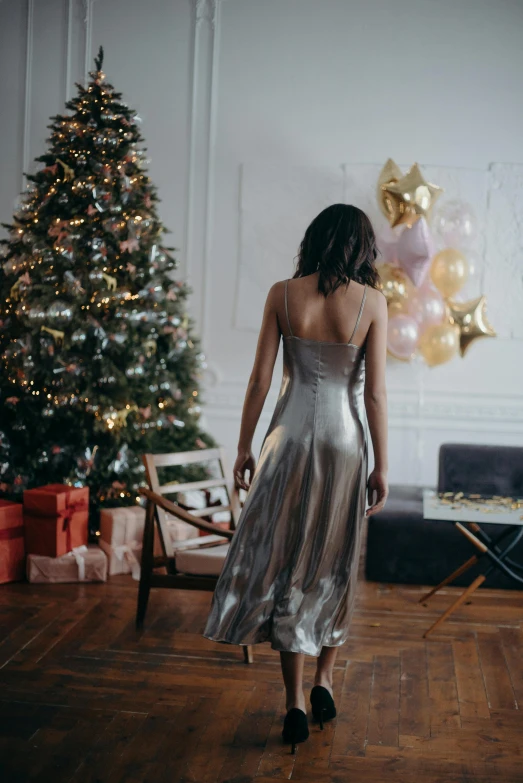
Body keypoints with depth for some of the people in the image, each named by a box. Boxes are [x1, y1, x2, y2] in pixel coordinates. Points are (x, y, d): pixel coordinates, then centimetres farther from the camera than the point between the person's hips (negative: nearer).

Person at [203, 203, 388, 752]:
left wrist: (244, 447, 7)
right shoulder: (371, 301, -4)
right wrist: (381, 466, 1)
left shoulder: (282, 295, -2)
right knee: (335, 561, 18)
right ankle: (324, 679, 24)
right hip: (345, 439, 0)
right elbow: (375, 392, -6)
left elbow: (260, 379, -2)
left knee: (284, 560, 6)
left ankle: (295, 702, 8)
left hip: (290, 435, 0)